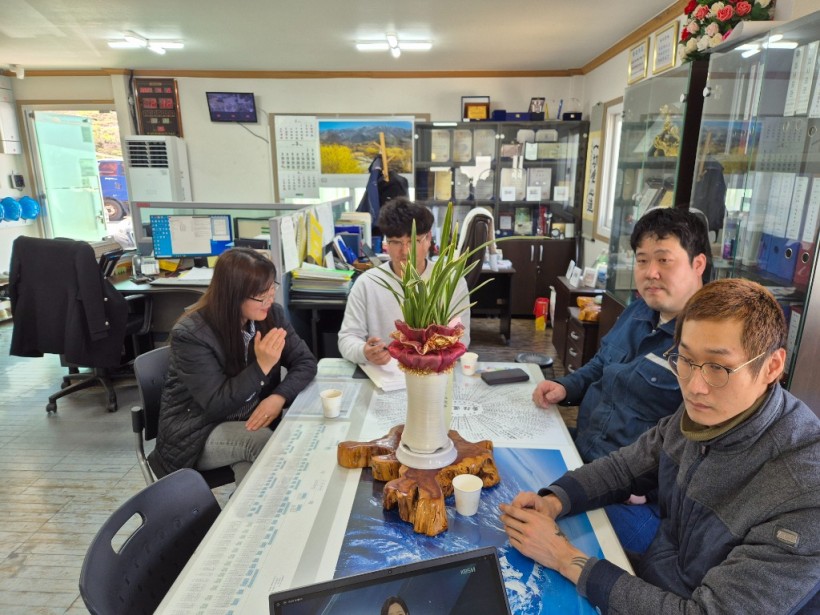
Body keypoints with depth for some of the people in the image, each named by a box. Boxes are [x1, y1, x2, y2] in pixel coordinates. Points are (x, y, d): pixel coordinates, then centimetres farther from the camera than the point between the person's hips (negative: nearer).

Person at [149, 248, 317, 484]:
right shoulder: (190, 334, -21)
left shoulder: (271, 315, -6)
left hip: (250, 420, 4)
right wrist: (261, 366, -33)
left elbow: (305, 362, -7)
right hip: (198, 433, -4)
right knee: (264, 441, -30)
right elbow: (216, 404, -23)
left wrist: (279, 396, -26)